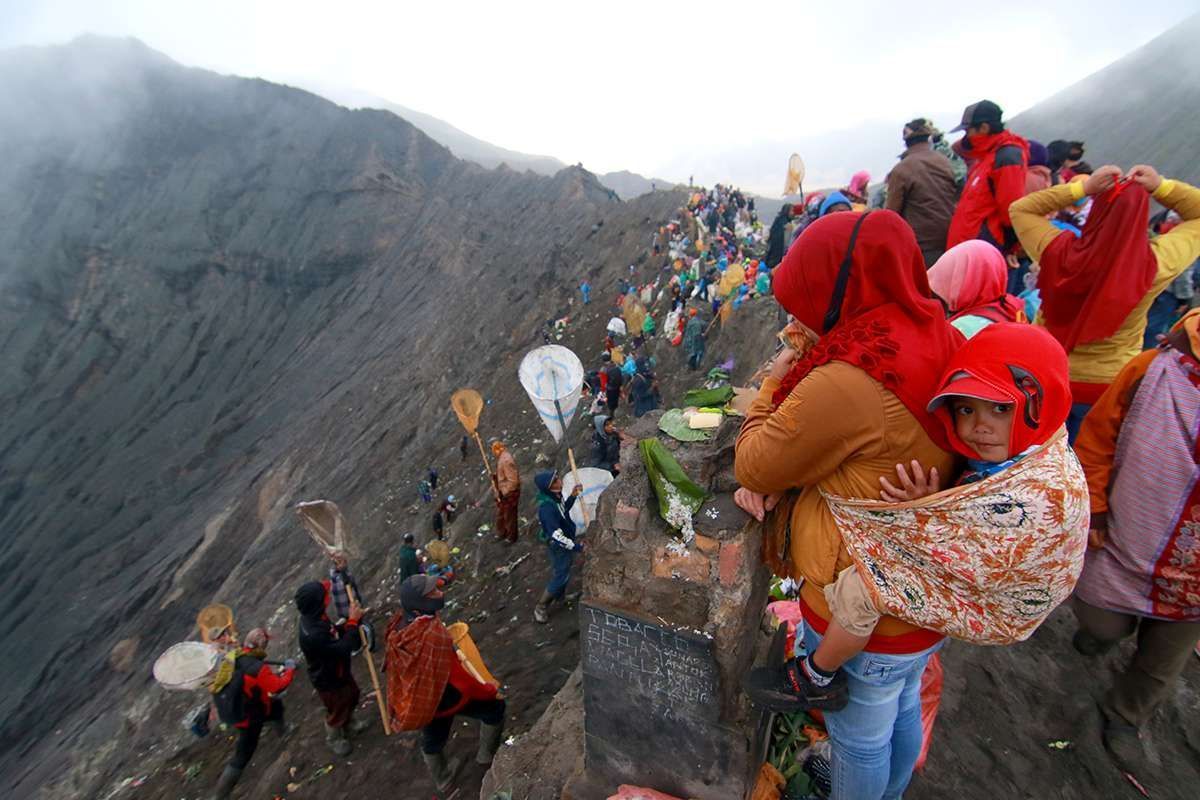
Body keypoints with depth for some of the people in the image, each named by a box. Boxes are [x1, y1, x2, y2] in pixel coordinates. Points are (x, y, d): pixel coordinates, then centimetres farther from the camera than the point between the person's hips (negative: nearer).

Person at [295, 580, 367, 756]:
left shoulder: (315, 616, -14)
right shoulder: (312, 634, -43)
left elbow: (335, 633, 1)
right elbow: (343, 648, -36)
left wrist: (350, 619, -16)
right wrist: (353, 622, -30)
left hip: (340, 670, 8)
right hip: (328, 680, -8)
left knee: (352, 695, 31)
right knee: (337, 711, 20)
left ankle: (349, 723, 59)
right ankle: (334, 740, 50)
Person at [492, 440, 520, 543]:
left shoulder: (506, 460, -28)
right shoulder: (502, 457, 3)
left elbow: (513, 481, -28)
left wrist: (503, 493, -23)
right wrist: (495, 476, 4)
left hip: (509, 493, -10)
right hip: (503, 492, 10)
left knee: (509, 516, 9)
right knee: (500, 514, 24)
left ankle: (511, 538, 26)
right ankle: (501, 534, 43)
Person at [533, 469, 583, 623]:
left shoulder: (556, 495, -11)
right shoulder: (546, 507, -38)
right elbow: (556, 535, -34)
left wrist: (573, 496, -7)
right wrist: (576, 546, -25)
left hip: (566, 541, 8)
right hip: (558, 546, -8)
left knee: (562, 571, 28)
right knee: (561, 576, 7)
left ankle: (559, 595, 52)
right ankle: (541, 607, 25)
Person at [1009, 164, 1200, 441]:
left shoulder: (1058, 252, -21)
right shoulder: (1155, 265, -17)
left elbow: (1020, 209, -4)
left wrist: (1082, 187, -12)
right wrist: (1161, 187, -8)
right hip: (1107, 388, 1)